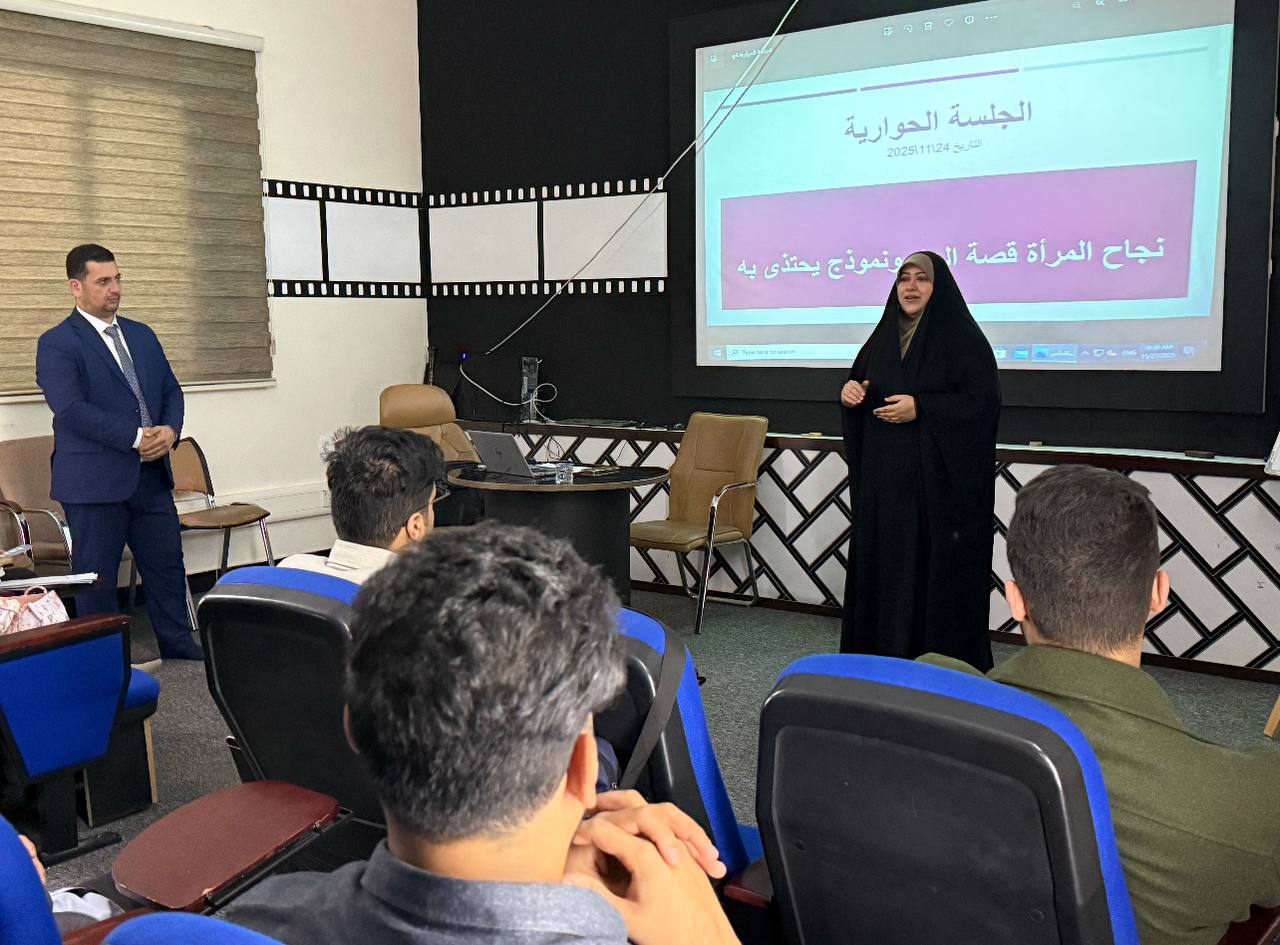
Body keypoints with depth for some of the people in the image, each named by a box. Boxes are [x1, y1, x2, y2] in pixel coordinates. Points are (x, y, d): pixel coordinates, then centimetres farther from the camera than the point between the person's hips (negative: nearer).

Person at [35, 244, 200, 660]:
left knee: (167, 567, 12)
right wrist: (136, 437, -21)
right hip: (95, 482, -6)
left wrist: (169, 430, -6)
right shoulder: (57, 343, -6)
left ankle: (180, 648, 24)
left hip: (152, 476, 6)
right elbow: (71, 409, -17)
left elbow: (171, 390, 15)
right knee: (96, 577, 5)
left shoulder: (142, 335, 15)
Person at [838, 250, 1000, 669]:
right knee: (883, 561, 7)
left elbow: (983, 400, -13)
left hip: (940, 476, -6)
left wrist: (920, 407, -20)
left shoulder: (962, 337, -6)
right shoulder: (884, 336, 13)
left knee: (936, 564, -4)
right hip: (884, 477, 6)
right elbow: (860, 383, 21)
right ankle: (882, 655, 17)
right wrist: (851, 391, -2)